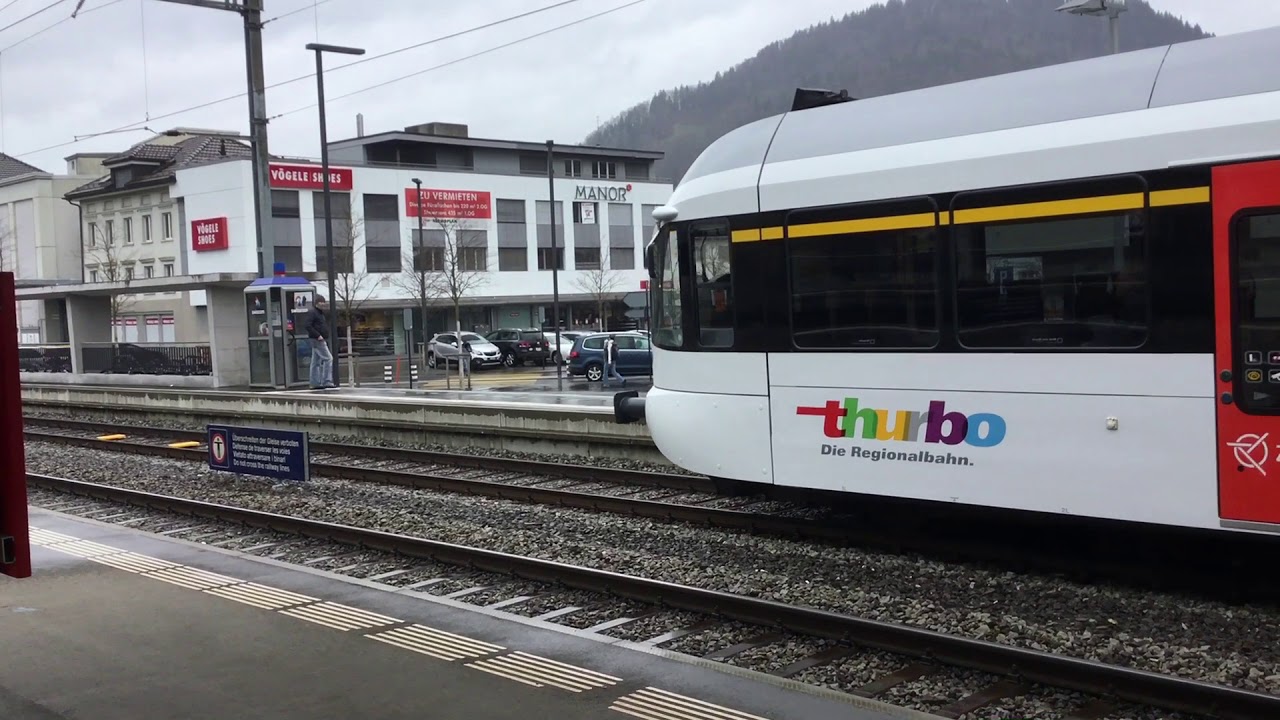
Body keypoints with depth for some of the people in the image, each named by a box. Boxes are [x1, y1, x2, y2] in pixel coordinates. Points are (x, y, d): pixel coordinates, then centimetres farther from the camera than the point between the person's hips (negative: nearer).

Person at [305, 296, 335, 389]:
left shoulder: (321, 313, 19)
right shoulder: (312, 313, -10)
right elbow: (308, 326, -19)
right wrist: (318, 335, -22)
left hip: (322, 340, 10)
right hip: (317, 340, -10)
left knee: (316, 362, 10)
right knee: (328, 358, -14)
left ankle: (315, 383, 13)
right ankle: (327, 381, -16)